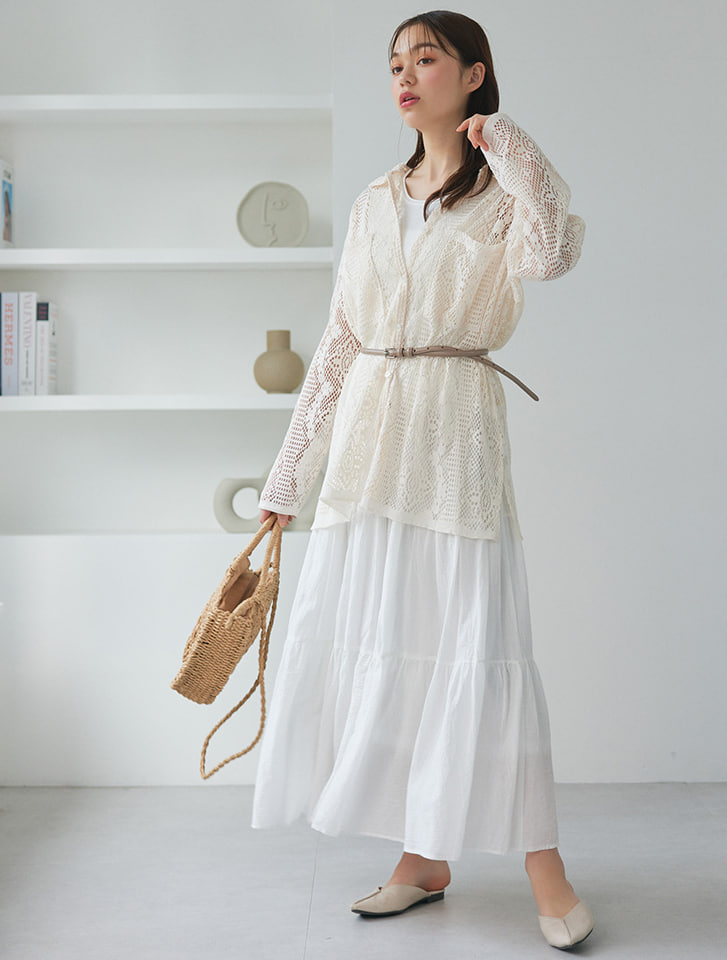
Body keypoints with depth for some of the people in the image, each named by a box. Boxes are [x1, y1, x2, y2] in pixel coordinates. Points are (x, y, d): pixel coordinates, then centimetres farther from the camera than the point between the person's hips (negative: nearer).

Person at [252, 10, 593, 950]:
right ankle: (425, 858, 17)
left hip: (457, 432, -5)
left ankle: (543, 869, 4)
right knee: (370, 639, 4)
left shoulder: (503, 193, 3)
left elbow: (551, 253, -22)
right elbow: (338, 342, 16)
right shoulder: (374, 203, 16)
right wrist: (288, 473, 15)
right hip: (369, 435, 5)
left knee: (476, 640, -8)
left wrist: (504, 142, -14)